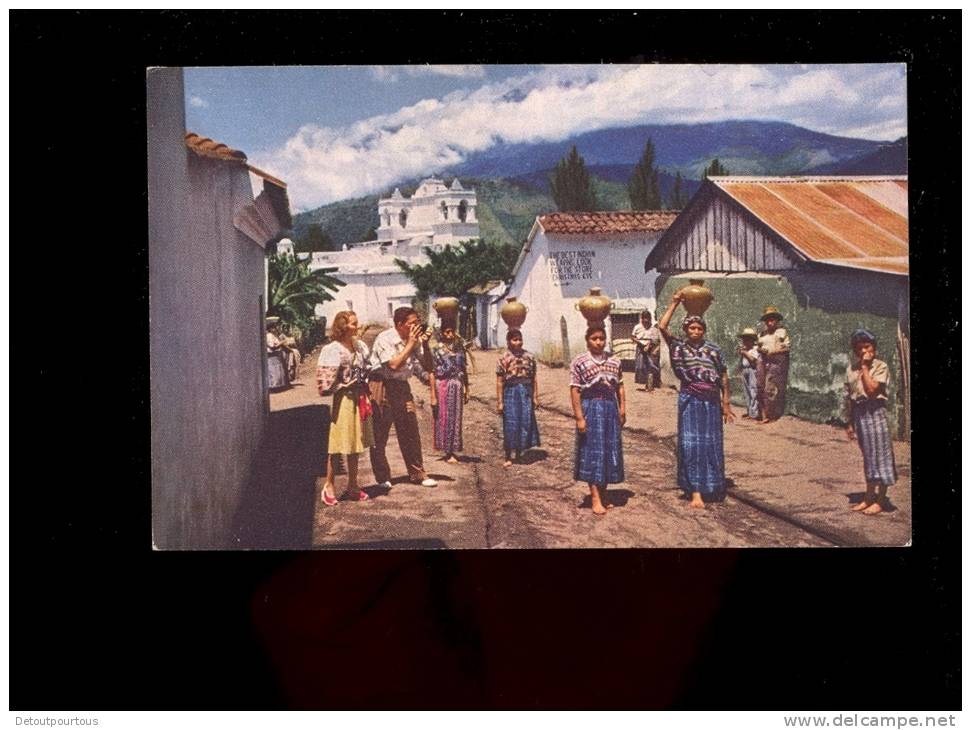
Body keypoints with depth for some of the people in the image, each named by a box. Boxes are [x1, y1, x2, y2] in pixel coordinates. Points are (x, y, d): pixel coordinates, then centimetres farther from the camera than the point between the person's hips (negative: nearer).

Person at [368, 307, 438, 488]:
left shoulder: (415, 340, 4)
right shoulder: (385, 339, -15)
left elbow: (428, 368, 5)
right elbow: (394, 365, -25)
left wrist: (425, 344, -9)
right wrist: (410, 344, -19)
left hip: (402, 387, 6)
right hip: (382, 387, -6)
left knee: (411, 432, 6)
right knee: (379, 436, 1)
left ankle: (417, 474, 16)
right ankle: (383, 478, 12)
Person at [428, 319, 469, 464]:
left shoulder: (459, 347, 8)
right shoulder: (437, 349, -5)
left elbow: (464, 370, 14)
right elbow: (432, 373, -7)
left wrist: (466, 390, 12)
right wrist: (433, 396, -11)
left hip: (457, 387, 4)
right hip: (443, 386, -4)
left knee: (456, 419, 8)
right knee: (444, 419, 2)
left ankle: (452, 450, 18)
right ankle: (448, 452, 9)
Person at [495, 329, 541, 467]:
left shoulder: (529, 357, 5)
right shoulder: (503, 358, -4)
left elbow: (534, 378, 7)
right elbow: (499, 382, -4)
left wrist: (535, 397, 3)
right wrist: (499, 402, -7)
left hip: (526, 393, 3)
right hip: (510, 392, -3)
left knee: (526, 423, 5)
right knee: (510, 425, 1)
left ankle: (519, 455, 20)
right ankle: (508, 457, 13)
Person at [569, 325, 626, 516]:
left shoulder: (614, 362, 7)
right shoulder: (579, 362, -7)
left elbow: (620, 387, 10)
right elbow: (575, 391, -10)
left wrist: (622, 410, 3)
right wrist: (579, 417, -14)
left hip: (610, 408, 5)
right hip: (590, 409, -5)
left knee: (610, 450, 10)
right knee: (592, 452, -2)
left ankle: (603, 494, 22)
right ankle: (595, 498, 3)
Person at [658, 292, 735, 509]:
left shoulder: (713, 350, 2)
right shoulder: (679, 347, 0)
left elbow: (724, 377, 6)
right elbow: (662, 326, -13)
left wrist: (726, 403, 3)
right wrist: (675, 302, -10)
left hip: (711, 401, 2)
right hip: (690, 400, -1)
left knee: (712, 443, 7)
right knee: (691, 443, -5)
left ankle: (712, 486, 24)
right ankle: (695, 492, -4)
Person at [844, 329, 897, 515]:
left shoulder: (880, 366, -8)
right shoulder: (851, 367, 8)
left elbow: (871, 390, -22)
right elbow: (849, 396, 11)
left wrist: (865, 367, -16)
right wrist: (850, 422, 12)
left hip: (875, 412, -6)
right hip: (859, 413, 6)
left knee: (879, 454, 0)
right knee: (868, 456, 14)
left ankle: (880, 500, 7)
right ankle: (869, 497, 23)